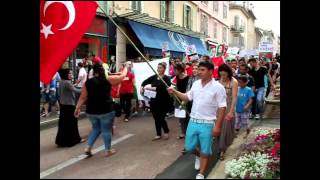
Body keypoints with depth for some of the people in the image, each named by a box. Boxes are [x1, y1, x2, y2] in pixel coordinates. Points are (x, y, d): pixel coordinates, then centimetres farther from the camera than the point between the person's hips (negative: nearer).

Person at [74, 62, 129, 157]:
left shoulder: (88, 82, 1)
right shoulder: (108, 80, -7)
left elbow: (82, 97, 2)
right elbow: (122, 76, 5)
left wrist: (77, 108, 10)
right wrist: (126, 67, 21)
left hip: (91, 111, 4)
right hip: (106, 110, -4)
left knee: (96, 128, 23)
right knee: (106, 130, 9)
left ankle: (88, 148, 17)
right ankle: (108, 150, 20)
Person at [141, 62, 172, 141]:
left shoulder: (166, 78, -8)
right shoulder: (153, 77, 6)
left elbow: (165, 87, -23)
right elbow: (145, 82, 10)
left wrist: (155, 88, -30)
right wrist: (142, 87, -11)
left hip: (163, 101, -5)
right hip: (154, 101, 5)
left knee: (161, 118, -3)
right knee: (156, 119, 11)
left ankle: (166, 132, 24)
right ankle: (158, 135, 25)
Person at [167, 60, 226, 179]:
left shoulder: (218, 87, -13)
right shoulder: (196, 84, 4)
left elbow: (222, 108, -11)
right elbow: (187, 97, 16)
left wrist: (217, 126, -14)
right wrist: (175, 92, 2)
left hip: (207, 124, -5)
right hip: (193, 121, 5)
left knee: (205, 151, 8)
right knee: (189, 147, 15)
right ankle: (198, 155, 48)